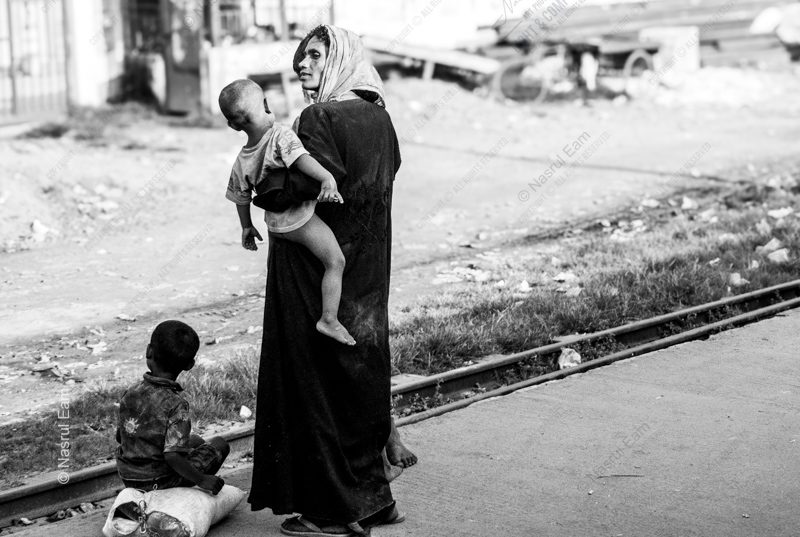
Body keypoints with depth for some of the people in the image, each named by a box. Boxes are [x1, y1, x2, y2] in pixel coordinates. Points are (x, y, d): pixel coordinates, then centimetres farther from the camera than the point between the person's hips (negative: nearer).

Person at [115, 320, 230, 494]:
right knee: (219, 444, 12)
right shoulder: (176, 405, -26)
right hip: (159, 481, -6)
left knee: (196, 441, 28)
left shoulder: (130, 393, -8)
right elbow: (172, 456, -31)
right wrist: (201, 480, -18)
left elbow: (120, 436, 3)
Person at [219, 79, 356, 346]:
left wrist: (246, 227, 25)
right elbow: (301, 158, -37)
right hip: (299, 218, -7)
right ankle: (329, 319, -7)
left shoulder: (242, 159, 2)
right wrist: (327, 177, -50)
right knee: (335, 262, -4)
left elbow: (240, 197, 11)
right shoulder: (282, 136, -18)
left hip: (275, 221, 7)